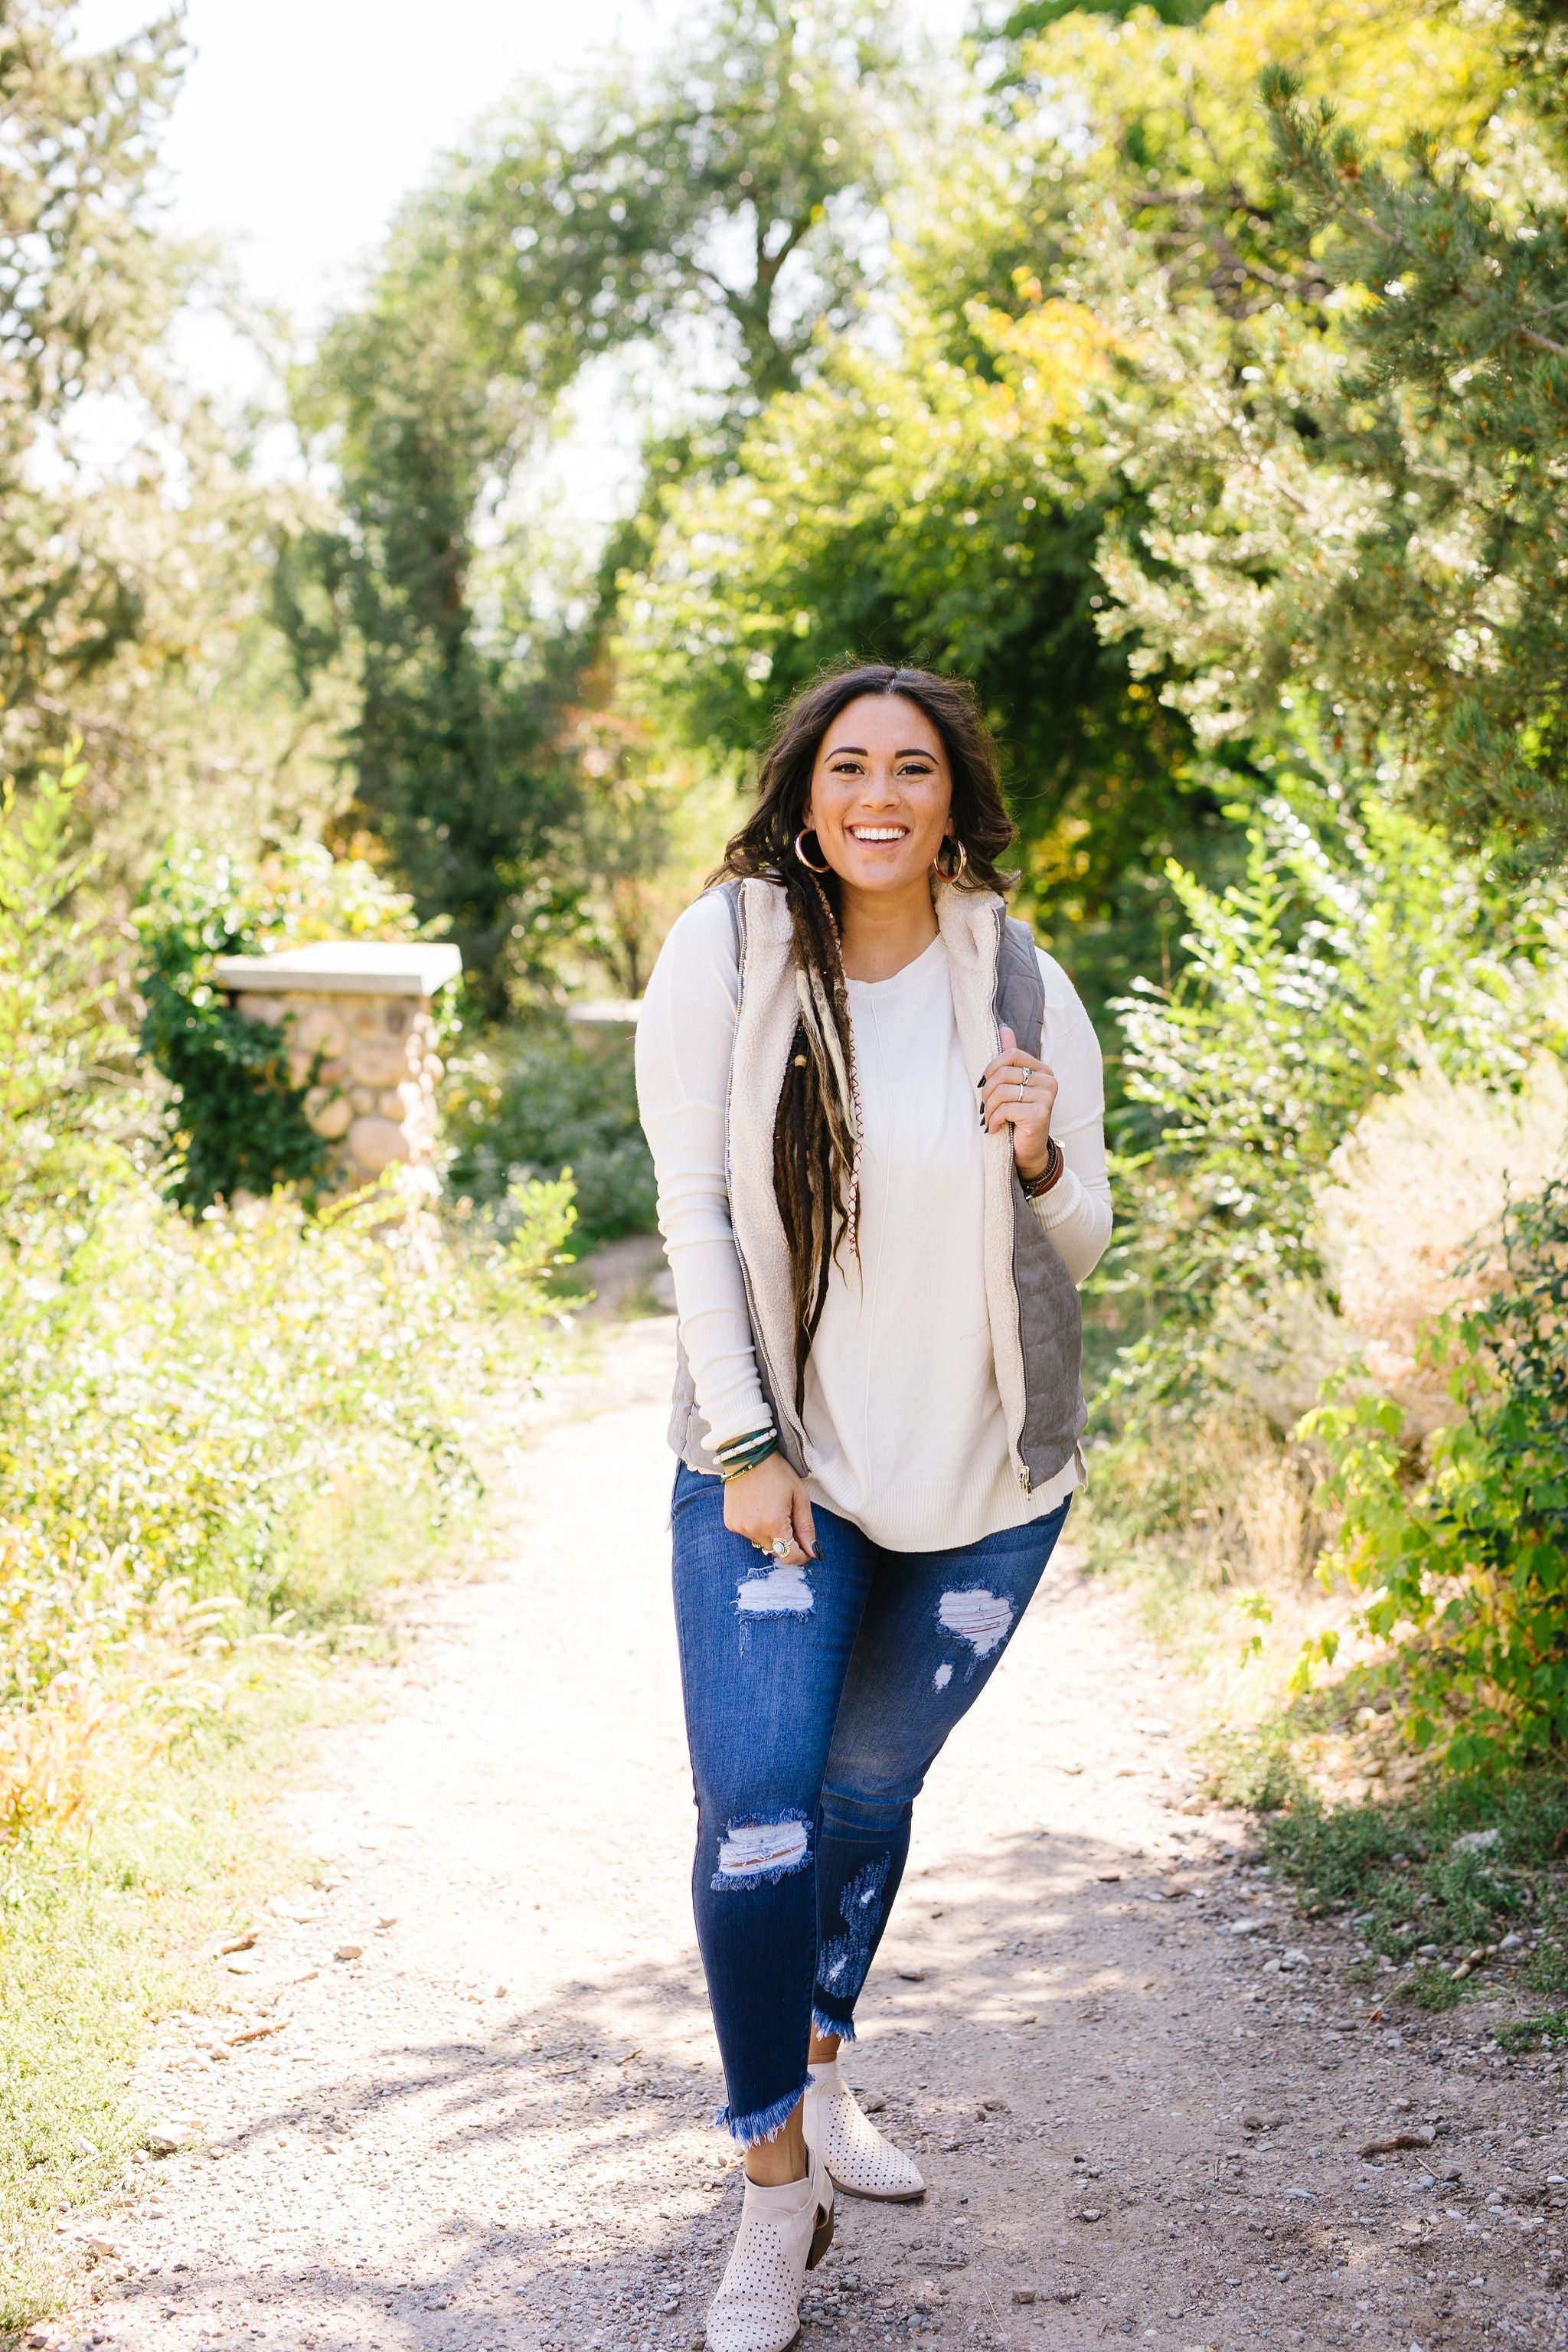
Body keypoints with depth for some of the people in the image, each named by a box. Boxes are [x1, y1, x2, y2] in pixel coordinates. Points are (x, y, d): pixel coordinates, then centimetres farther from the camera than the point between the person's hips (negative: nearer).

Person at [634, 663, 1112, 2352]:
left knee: (871, 1783, 15)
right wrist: (747, 1444, -12)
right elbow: (694, 1214, -7)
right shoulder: (723, 954, -7)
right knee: (756, 1806, -12)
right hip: (781, 1462, -2)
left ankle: (819, 2064, 39)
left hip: (987, 1475, 2)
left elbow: (1080, 1247, 5)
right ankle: (778, 2184, 3)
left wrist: (1040, 1161, -17)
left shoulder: (1021, 986, -2)